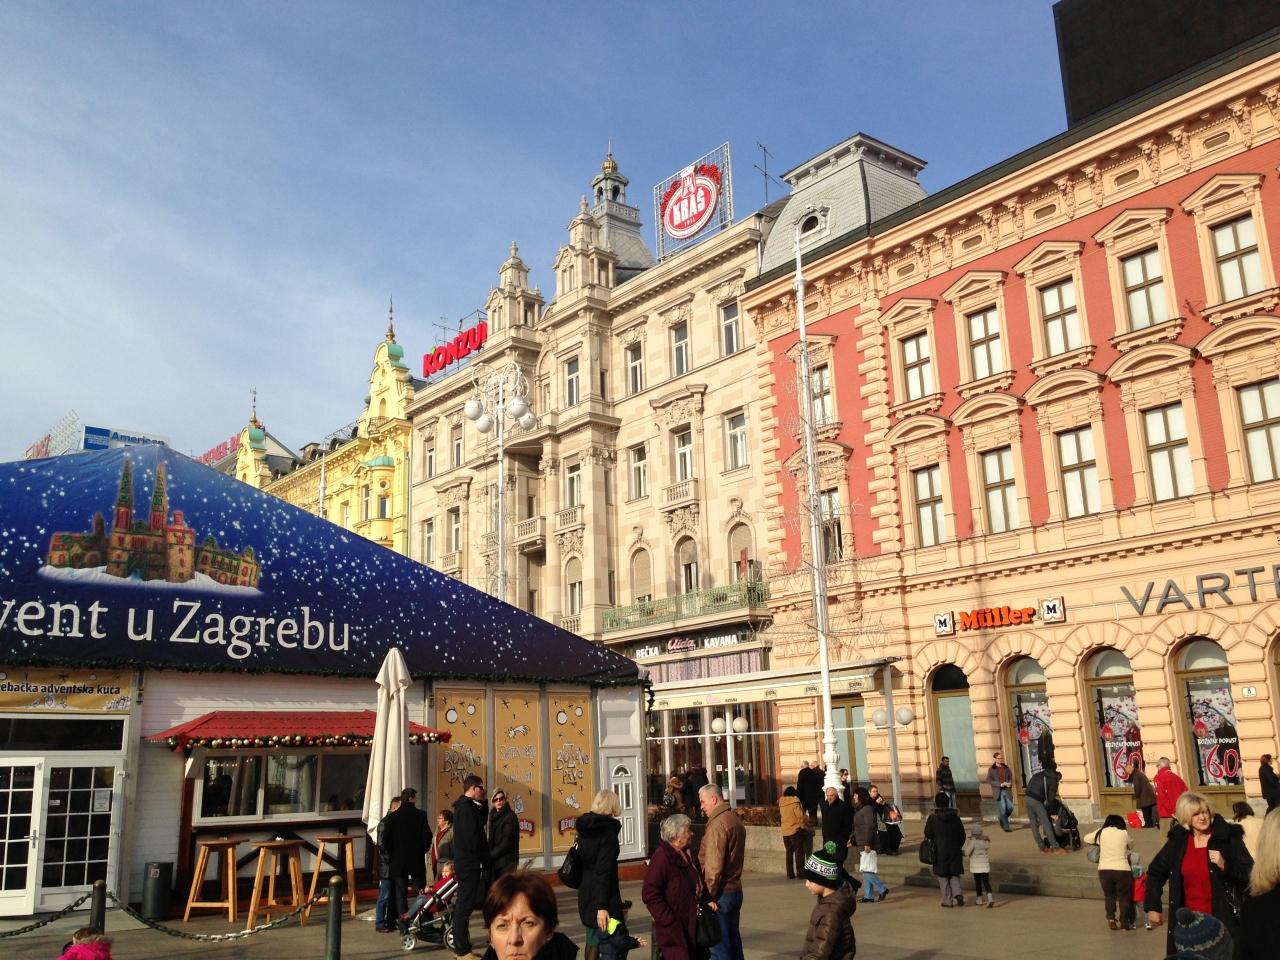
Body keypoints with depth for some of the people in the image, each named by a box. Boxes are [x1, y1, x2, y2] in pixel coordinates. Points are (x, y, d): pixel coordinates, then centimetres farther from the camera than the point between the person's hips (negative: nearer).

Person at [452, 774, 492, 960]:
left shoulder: (465, 806, 15)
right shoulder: (466, 808, -17)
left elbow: (481, 821, 21)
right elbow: (472, 838, -22)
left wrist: (482, 803, 10)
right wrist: (484, 857, -10)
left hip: (467, 862, 10)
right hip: (469, 863, -10)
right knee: (465, 905, -6)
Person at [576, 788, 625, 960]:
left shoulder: (585, 827, 7)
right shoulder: (608, 829, -16)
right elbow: (604, 870, -21)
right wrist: (602, 905, -23)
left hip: (586, 893, 8)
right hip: (603, 896, -8)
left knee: (593, 940, 20)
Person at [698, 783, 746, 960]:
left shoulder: (717, 824, -17)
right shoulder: (735, 820, 11)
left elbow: (714, 866, -20)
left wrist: (708, 895, -14)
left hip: (721, 893, -9)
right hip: (736, 890, 9)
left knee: (719, 945, -4)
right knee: (733, 940, 15)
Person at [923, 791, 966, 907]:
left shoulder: (933, 818, -12)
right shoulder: (955, 816, -3)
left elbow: (928, 834, -7)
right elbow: (962, 835, 3)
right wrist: (958, 847, 16)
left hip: (940, 851, -3)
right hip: (955, 851, 3)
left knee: (943, 877, 9)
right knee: (954, 875, 16)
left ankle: (948, 901, 10)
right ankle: (958, 893, -5)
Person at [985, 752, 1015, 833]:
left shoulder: (1007, 768, 12)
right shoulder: (991, 769, 2)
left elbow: (1011, 777, 16)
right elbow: (989, 780, -5)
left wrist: (1010, 783, -7)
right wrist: (1000, 784, -14)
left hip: (1007, 790, 3)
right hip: (998, 792, -3)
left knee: (1010, 807, -3)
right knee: (1003, 809, -9)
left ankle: (1002, 819, 26)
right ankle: (1006, 827, 0)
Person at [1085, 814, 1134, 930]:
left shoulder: (1101, 832, 6)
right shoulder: (1124, 833, 2)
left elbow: (1086, 839, 20)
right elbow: (1131, 846, 21)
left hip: (1104, 870, 1)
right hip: (1122, 870, -1)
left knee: (1109, 895, 21)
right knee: (1124, 897, 14)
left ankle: (1111, 917, 8)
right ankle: (1124, 923, 17)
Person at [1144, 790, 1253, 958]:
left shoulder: (1229, 837, -6)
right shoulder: (1177, 841, 2)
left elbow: (1248, 874, -6)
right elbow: (1155, 872, 10)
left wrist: (1224, 865, -23)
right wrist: (1152, 907, 5)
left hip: (1223, 918, -3)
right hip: (1188, 920, 3)